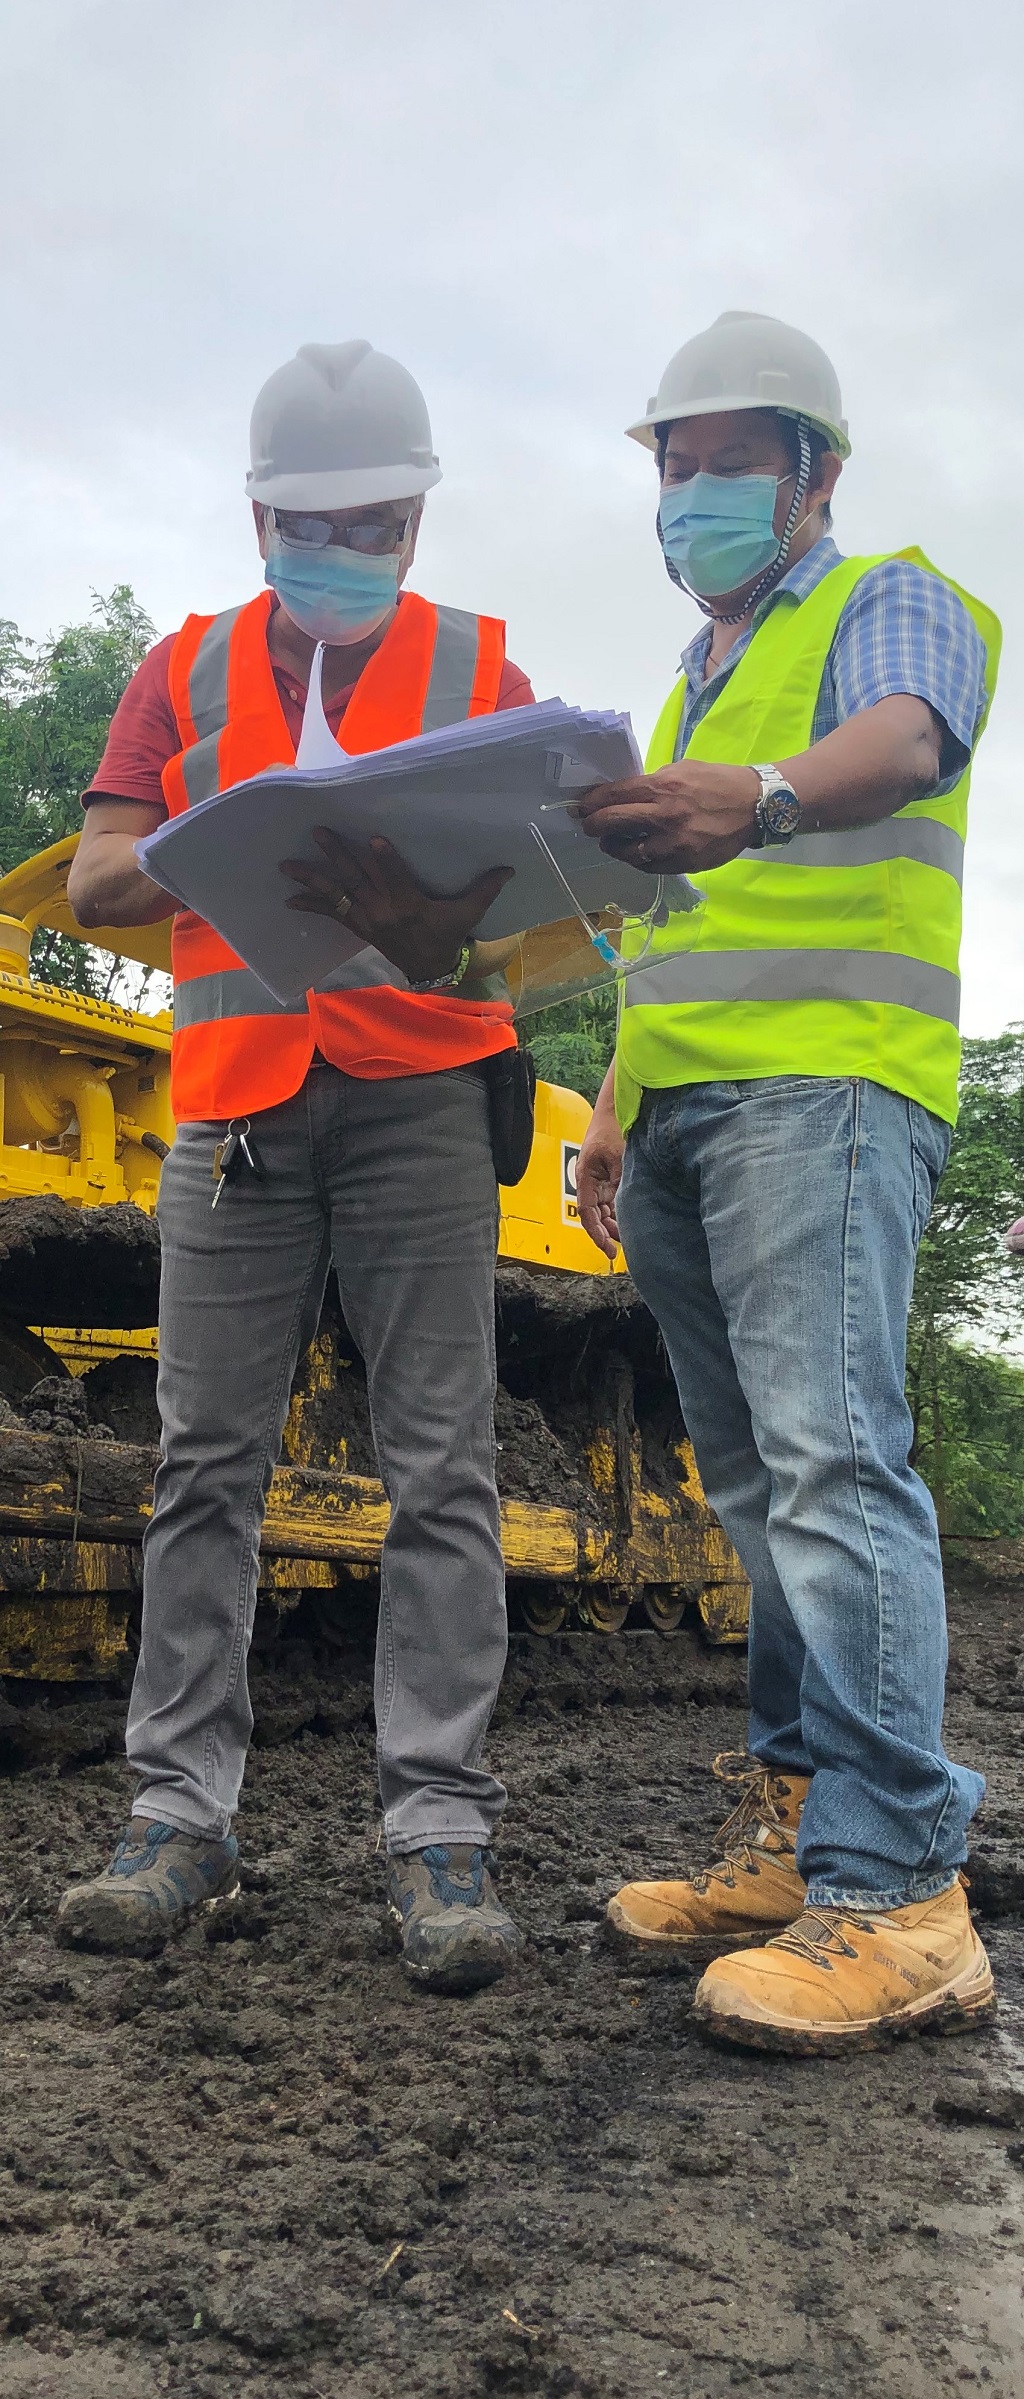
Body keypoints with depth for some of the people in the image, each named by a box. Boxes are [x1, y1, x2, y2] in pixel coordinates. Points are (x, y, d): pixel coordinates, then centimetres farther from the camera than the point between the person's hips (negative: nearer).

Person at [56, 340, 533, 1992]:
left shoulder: (479, 666, 14)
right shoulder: (190, 670, 16)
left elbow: (540, 874, 5)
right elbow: (92, 883, 6)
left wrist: (454, 909, -19)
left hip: (420, 1093, -1)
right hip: (236, 1096, 2)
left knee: (441, 1465, -5)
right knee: (208, 1464, 0)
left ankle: (439, 1828, 0)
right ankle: (183, 1815, 7)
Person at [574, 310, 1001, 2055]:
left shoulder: (890, 606, 7)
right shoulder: (692, 689, 30)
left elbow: (900, 741, -18)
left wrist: (762, 798, -40)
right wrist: (617, 1107, 19)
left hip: (823, 1082, -8)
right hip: (684, 1107, 8)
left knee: (828, 1453, -19)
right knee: (754, 1482, 4)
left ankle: (895, 1891, -18)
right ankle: (793, 1831, 8)